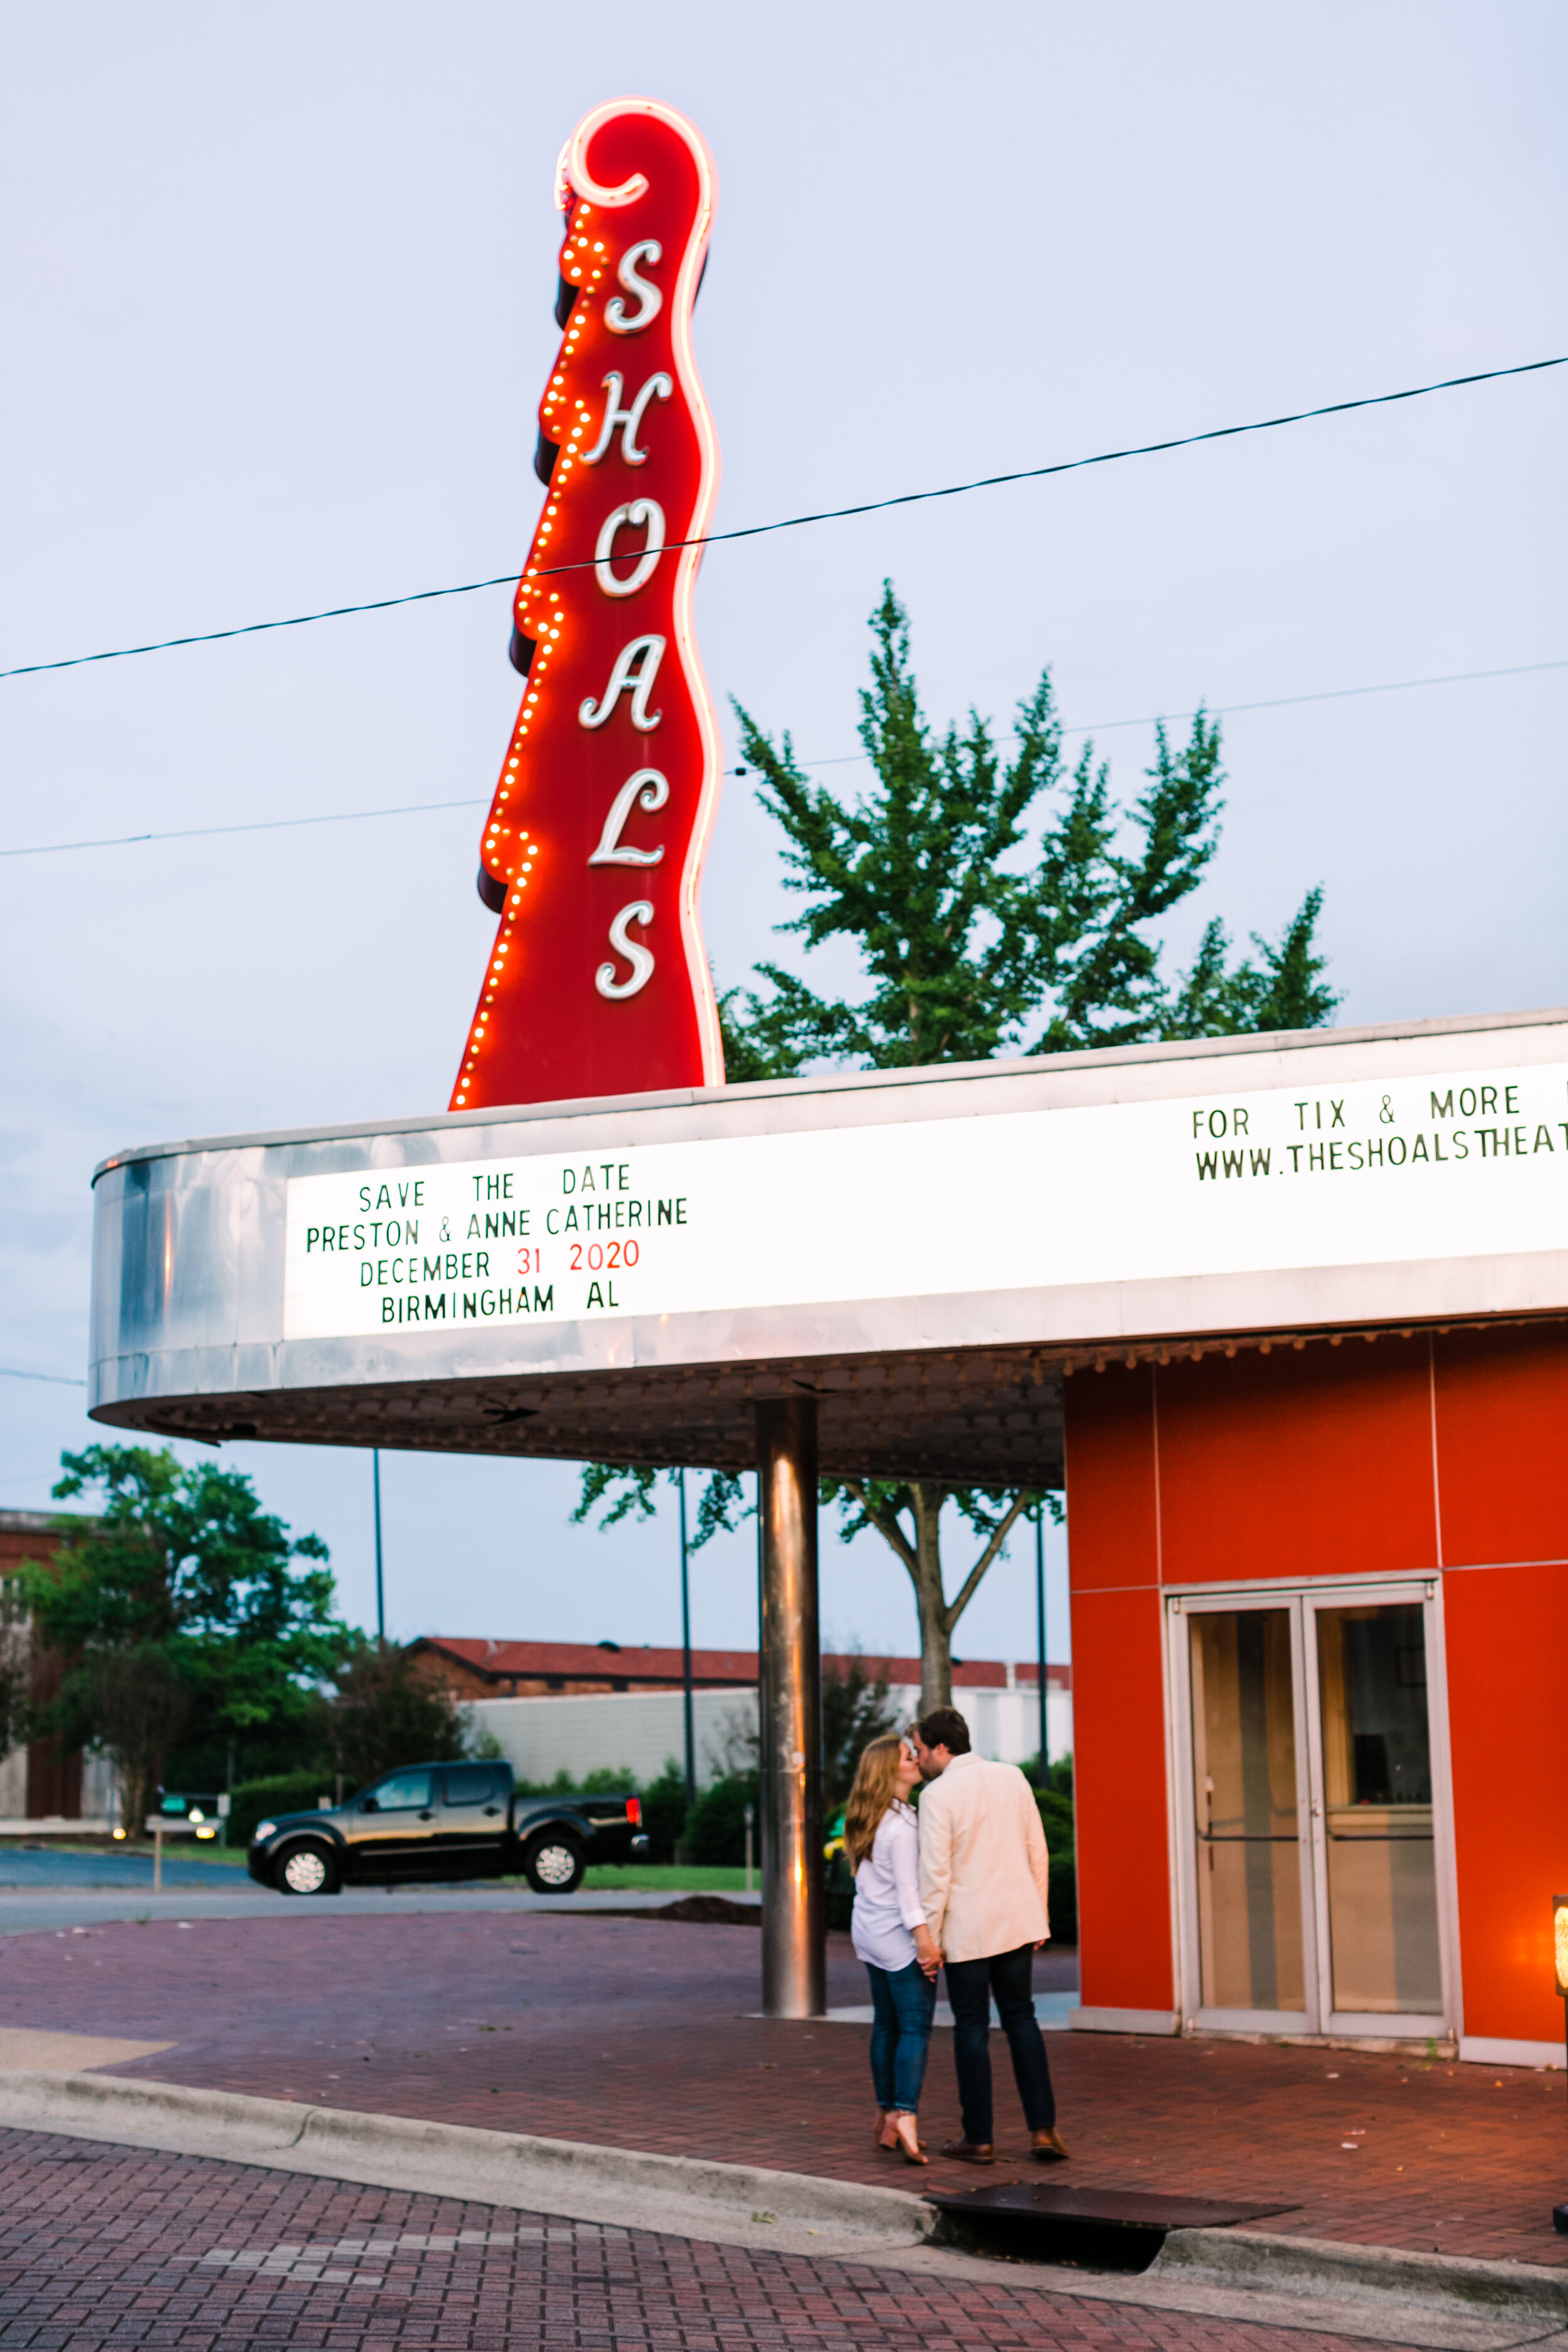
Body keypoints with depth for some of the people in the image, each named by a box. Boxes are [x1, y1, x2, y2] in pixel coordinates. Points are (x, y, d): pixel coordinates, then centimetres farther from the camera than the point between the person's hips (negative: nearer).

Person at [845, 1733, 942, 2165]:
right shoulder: (901, 1824, -16)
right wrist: (925, 1939, -22)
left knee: (886, 2025, 14)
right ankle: (906, 2116, -20)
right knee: (915, 2027, -9)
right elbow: (907, 1888, -21)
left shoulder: (867, 1820, 11)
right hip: (898, 1936, -9)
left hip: (868, 1933, 9)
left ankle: (886, 2117, 18)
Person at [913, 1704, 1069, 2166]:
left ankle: (980, 2138, 12)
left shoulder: (938, 1794, -13)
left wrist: (929, 1938, -8)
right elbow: (1037, 1854, 8)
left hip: (967, 1928, -5)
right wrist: (1040, 1916, 16)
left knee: (971, 2028, 6)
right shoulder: (1012, 1778, 4)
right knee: (1021, 2020, 14)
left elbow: (935, 1872, -15)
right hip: (1017, 1920, 5)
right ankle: (1042, 2128, 7)